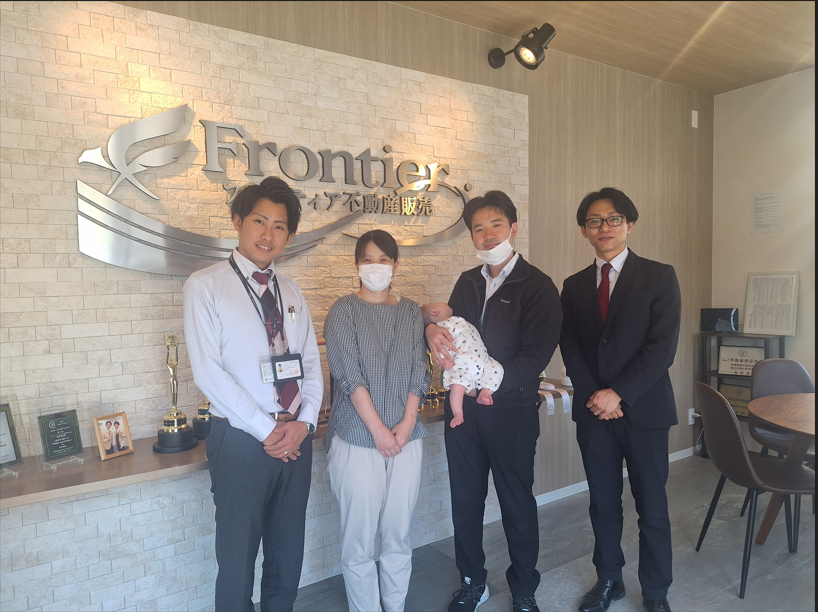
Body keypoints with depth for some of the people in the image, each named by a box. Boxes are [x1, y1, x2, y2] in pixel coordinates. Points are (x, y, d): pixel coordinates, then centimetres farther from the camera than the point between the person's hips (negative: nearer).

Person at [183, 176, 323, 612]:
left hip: (296, 437, 5)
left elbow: (312, 363, 9)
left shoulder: (291, 293, 10)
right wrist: (266, 430, -14)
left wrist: (304, 421, -7)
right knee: (237, 558, 9)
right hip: (241, 440, -5)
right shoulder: (205, 286, -6)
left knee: (288, 553, 18)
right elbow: (207, 371, -13)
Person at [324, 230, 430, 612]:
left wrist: (407, 423, -7)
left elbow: (419, 370, 4)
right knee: (359, 541, 4)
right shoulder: (344, 311, -3)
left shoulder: (410, 312, 9)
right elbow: (350, 375, -10)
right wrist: (378, 430, -14)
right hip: (357, 440, -3)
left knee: (399, 535, 12)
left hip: (406, 438, 3)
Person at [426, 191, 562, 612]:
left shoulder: (537, 287, -8)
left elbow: (535, 356, -14)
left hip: (511, 410, -5)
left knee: (517, 505, 11)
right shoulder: (468, 282, 10)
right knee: (465, 502, 15)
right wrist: (433, 330, -10)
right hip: (462, 405, 5)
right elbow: (451, 332, 13)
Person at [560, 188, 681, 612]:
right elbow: (570, 347, 3)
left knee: (652, 509, 8)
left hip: (644, 409, -3)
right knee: (603, 505, 14)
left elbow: (662, 346, -11)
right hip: (593, 411, 3)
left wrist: (619, 393, -16)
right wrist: (594, 396, -10)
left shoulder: (659, 277, -3)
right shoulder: (574, 286, 8)